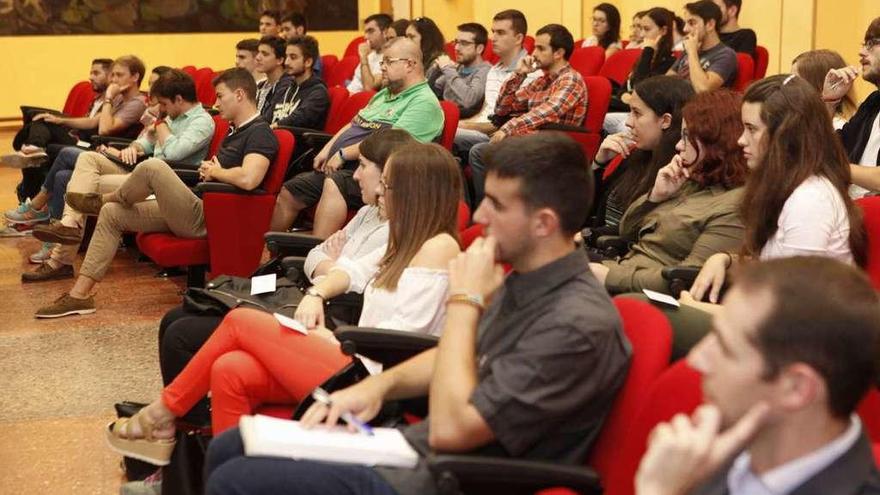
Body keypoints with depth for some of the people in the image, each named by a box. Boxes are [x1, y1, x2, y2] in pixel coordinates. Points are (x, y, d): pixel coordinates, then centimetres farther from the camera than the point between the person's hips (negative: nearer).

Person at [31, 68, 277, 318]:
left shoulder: (260, 133, -13)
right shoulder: (236, 131, 19)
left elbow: (248, 180, -31)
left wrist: (216, 172, -12)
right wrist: (209, 171, 1)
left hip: (206, 220, -11)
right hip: (197, 210, 11)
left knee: (153, 167, -26)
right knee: (112, 214, 8)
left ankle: (102, 199, 7)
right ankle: (78, 296, 5)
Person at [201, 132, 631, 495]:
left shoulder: (579, 325, -24)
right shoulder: (521, 281, 5)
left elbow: (450, 427, -27)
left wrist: (464, 302, -19)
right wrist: (380, 384, 2)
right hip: (412, 444, 10)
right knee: (228, 449, 9)